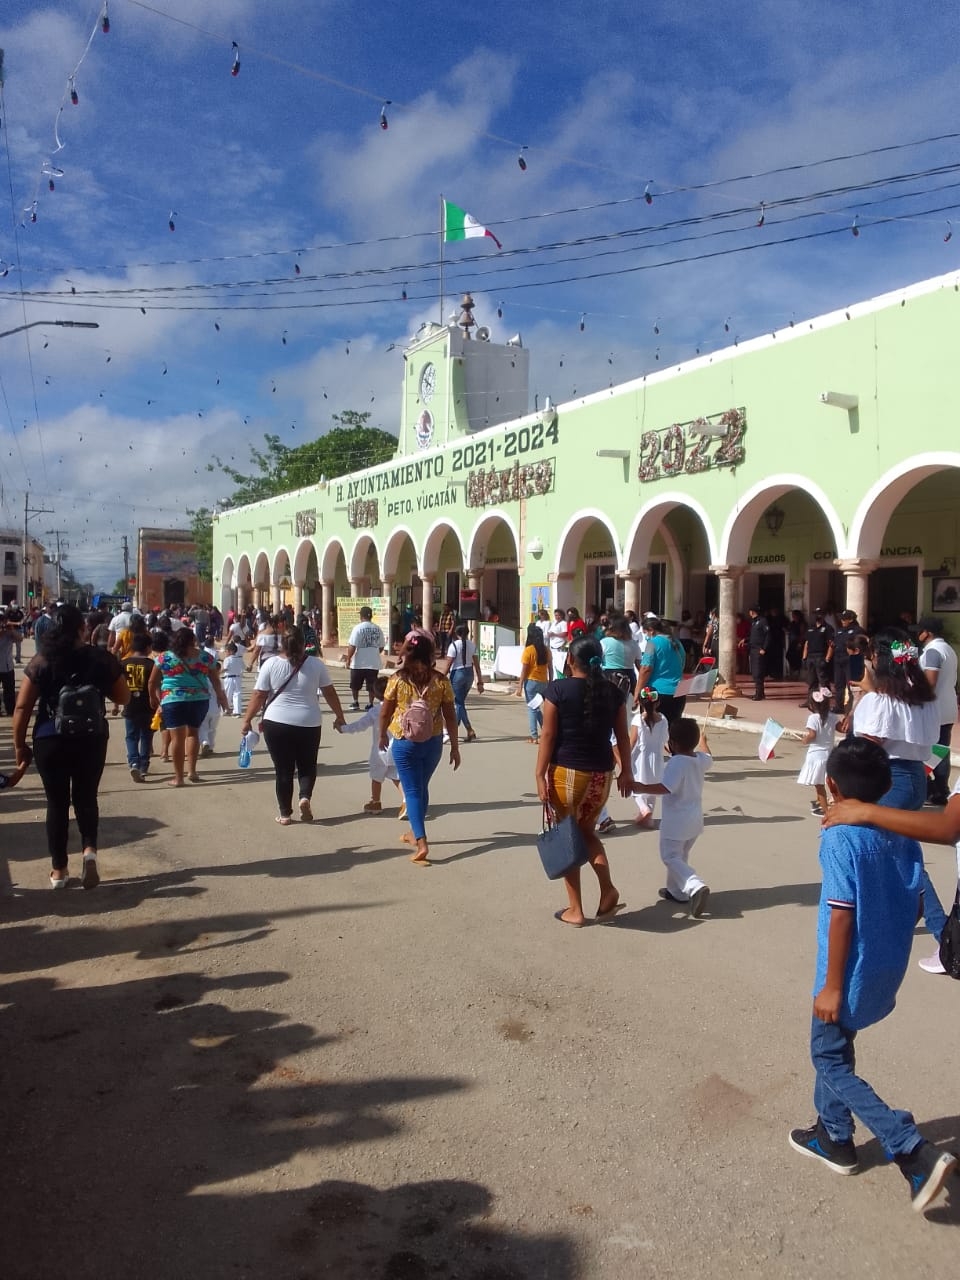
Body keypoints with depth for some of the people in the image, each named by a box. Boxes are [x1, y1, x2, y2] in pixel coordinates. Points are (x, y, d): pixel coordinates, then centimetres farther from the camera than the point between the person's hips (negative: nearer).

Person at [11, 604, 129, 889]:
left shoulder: (40, 662, -5)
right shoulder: (102, 659, -4)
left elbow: (22, 708, -4)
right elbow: (123, 698, 5)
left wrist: (19, 745, 6)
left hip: (50, 741, 0)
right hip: (91, 739, 0)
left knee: (57, 803, 12)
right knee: (86, 798, 17)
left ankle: (59, 870, 20)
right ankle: (90, 850, -5)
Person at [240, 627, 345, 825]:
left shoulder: (271, 664, -3)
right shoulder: (316, 664, 0)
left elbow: (258, 696, -3)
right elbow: (330, 693, 6)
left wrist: (247, 720, 6)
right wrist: (339, 716, 17)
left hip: (276, 723, 0)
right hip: (309, 724, 1)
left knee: (283, 769, 10)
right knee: (307, 766, 18)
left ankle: (285, 813, 14)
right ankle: (305, 797, -6)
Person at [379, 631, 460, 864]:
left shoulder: (397, 679, -10)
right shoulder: (440, 680, -7)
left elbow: (385, 713, -2)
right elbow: (450, 716, -4)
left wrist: (383, 735, 16)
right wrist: (455, 747, 6)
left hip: (404, 743, -2)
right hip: (433, 742, 3)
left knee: (412, 791, 3)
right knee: (422, 788, 21)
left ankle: (421, 843, -8)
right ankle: (416, 832, 37)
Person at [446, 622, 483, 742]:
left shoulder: (454, 645, -11)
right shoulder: (472, 645, 4)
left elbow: (449, 664, -12)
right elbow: (476, 664, 4)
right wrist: (480, 681, 7)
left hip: (457, 674, -6)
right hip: (469, 673, 6)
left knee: (459, 704, 0)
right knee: (460, 702, 18)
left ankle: (470, 732, -10)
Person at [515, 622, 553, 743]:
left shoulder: (528, 650, -11)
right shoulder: (547, 650, 2)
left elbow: (524, 670, -11)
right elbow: (550, 668, 6)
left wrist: (520, 686, -6)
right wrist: (550, 683, 16)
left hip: (531, 682, -5)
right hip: (544, 682, 5)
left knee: (532, 709, 3)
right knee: (537, 708, 19)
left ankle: (535, 736, 4)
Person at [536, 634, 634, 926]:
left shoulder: (558, 689, -9)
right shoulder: (613, 692, 2)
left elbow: (548, 735, -10)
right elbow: (622, 736, 7)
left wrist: (540, 774, -6)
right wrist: (627, 771, 17)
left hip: (566, 772, -4)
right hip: (601, 773, 4)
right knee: (587, 831, 23)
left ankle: (575, 910, 14)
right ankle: (608, 889, 6)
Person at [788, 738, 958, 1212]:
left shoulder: (840, 838, -23)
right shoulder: (902, 833, -1)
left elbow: (842, 916, -22)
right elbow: (914, 902, 6)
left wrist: (832, 985, -15)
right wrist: (892, 952, 20)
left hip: (853, 974, -8)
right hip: (889, 969, 8)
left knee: (829, 1060, 8)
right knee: (835, 1049, 24)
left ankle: (917, 1153, 1)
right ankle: (834, 1137, 36)